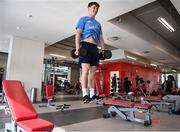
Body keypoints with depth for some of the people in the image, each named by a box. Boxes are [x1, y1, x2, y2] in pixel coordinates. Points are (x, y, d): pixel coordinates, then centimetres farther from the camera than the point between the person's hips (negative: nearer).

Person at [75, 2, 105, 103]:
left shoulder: (98, 24, 28)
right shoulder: (83, 19, 11)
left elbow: (101, 38, 25)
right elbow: (78, 34, -2)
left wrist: (103, 50, 11)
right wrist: (77, 48, -16)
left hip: (95, 48, 6)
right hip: (85, 46, -6)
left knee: (93, 71, 2)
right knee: (86, 69, -17)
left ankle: (92, 94, 5)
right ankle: (85, 94, -17)